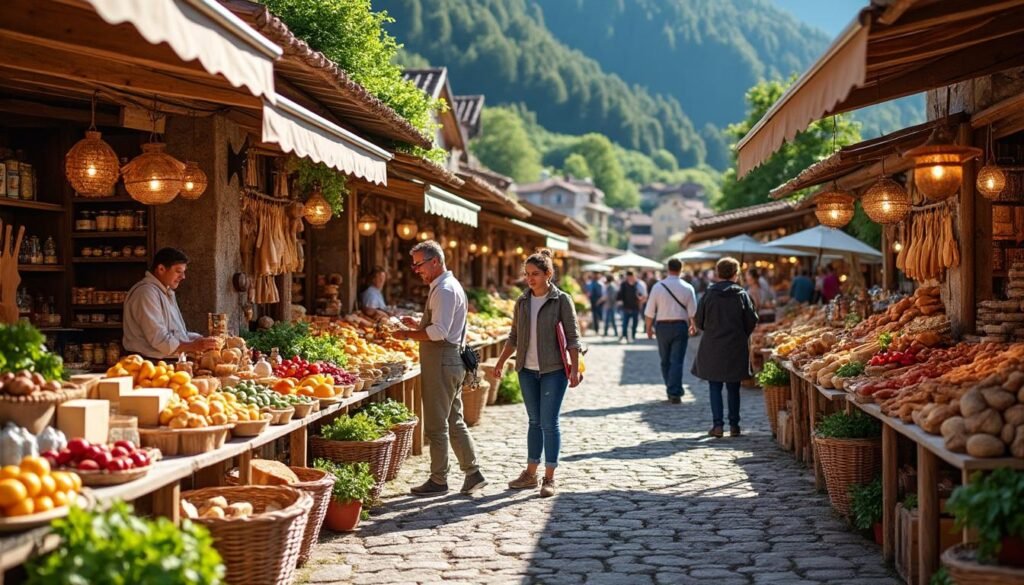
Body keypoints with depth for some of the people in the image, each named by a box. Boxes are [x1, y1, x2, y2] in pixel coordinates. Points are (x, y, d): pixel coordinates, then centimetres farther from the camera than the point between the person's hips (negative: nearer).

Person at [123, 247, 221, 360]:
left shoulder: (167, 293, 20)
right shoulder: (146, 293, -12)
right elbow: (159, 340, -19)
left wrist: (203, 341, 5)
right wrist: (194, 346, -18)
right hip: (152, 363, -9)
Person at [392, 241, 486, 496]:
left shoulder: (444, 290, -15)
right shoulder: (451, 286, 18)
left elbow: (438, 332, -24)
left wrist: (407, 334, -15)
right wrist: (418, 324, 12)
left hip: (441, 363, -11)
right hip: (453, 361, 11)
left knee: (436, 425, -2)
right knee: (455, 421, 14)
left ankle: (438, 481, 4)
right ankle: (473, 473, 17)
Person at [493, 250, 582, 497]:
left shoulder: (561, 300, -5)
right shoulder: (522, 302, 8)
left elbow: (572, 337, -7)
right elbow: (514, 336, 15)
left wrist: (574, 369, -13)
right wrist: (501, 362, 10)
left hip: (553, 370, -5)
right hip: (527, 370, 5)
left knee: (549, 422, -4)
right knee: (534, 421, 12)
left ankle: (549, 478, 4)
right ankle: (530, 474, 19)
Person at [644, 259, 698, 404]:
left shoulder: (658, 286, -3)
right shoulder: (687, 288, -4)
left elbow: (649, 311, -2)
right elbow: (693, 311, -1)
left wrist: (648, 327, 12)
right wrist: (693, 326, 17)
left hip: (662, 326, 1)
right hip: (680, 325, -1)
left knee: (665, 361, 14)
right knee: (677, 361, 0)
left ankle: (671, 390, 20)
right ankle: (674, 393, -7)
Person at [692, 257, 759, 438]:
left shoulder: (709, 294, -5)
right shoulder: (742, 295, -5)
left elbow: (699, 322, -1)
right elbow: (752, 321, -3)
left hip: (712, 348, -1)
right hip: (736, 348, 1)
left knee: (715, 387, 6)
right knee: (733, 388, 10)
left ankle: (717, 424, 0)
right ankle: (734, 425, 11)